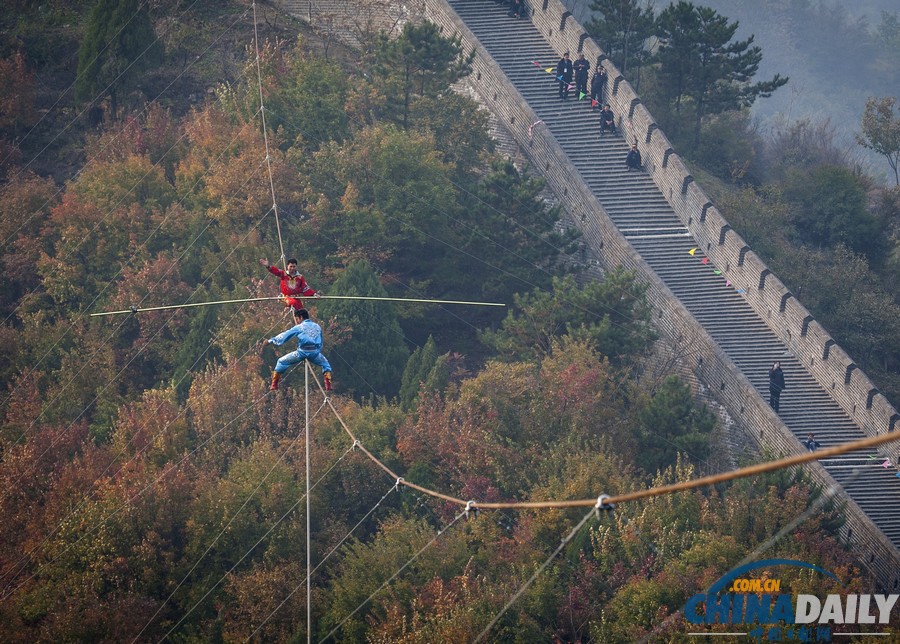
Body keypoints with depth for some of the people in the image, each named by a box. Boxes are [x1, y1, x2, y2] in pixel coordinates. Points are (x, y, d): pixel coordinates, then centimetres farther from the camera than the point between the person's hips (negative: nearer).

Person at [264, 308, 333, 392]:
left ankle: (274, 385, 11)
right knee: (325, 364, 30)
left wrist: (270, 341, 22)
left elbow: (285, 335, 13)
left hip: (302, 352, -3)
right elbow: (320, 343, 28)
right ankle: (328, 385, 12)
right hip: (315, 352, 3)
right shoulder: (317, 327, 22)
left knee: (281, 362, 15)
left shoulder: (299, 327, 9)